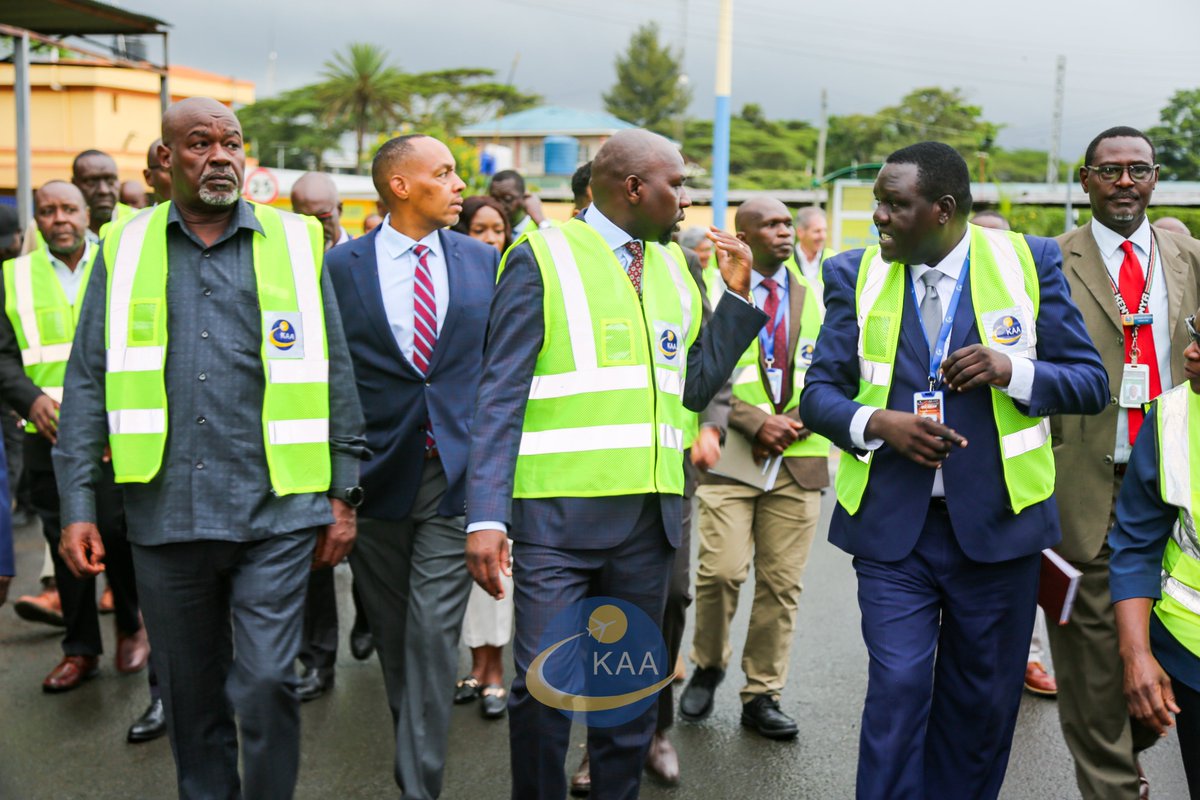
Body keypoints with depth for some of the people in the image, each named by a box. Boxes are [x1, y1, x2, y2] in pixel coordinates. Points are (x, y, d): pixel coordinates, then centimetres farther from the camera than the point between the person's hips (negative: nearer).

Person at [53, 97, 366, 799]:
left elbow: (335, 376, 5)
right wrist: (79, 504, 0)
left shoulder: (296, 244, 5)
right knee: (191, 695, 13)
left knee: (265, 685, -4)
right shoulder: (126, 250, 8)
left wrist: (344, 496, 2)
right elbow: (88, 383, 6)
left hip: (274, 511, -2)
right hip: (166, 513, 2)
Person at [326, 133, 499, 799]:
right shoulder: (342, 264, 0)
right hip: (377, 474, 0)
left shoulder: (484, 260, 5)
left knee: (433, 635, -5)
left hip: (457, 473, 0)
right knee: (391, 635, 14)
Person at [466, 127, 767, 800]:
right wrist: (488, 516, -17)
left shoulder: (674, 268, 13)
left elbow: (693, 388, 13)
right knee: (544, 687, -2)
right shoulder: (543, 257, -4)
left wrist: (738, 293, 8)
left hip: (651, 512, 5)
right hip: (557, 514, -5)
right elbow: (501, 395, -8)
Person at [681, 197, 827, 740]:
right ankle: (707, 667, 17)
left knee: (782, 583, 4)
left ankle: (762, 696, 17)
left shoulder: (813, 297, 15)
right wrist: (756, 423, -13)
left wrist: (795, 423, -5)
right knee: (721, 571, -11)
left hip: (799, 458, 3)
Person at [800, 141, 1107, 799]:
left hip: (998, 523, 1)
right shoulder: (856, 274, 2)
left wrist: (1011, 370, -18)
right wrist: (879, 423, -18)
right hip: (890, 524, 0)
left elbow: (1090, 382, 2)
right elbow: (819, 392, 3)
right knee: (897, 690, -5)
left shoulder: (1029, 262, 0)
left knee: (984, 703, 12)